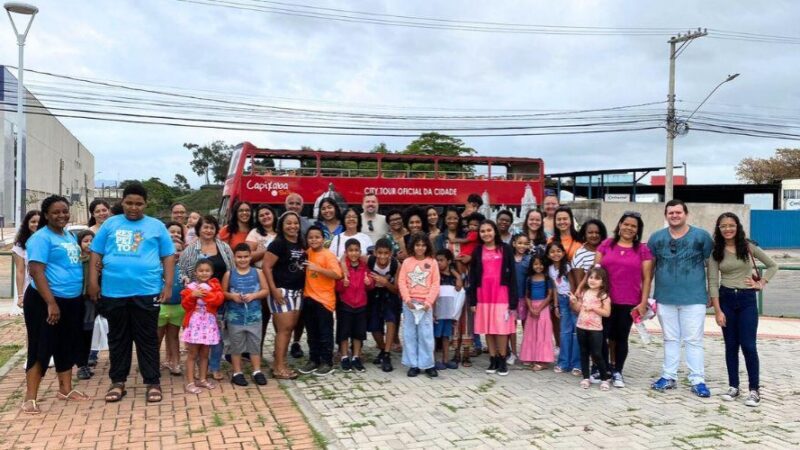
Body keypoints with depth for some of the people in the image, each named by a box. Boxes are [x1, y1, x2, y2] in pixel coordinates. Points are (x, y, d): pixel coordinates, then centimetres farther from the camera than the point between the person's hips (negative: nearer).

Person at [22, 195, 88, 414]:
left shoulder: (70, 236, 12)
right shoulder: (41, 238, -12)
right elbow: (36, 271, -20)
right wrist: (51, 303, -25)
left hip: (72, 301, 8)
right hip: (45, 302, -8)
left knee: (68, 346, 15)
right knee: (41, 348, -5)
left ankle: (65, 389, 27)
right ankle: (30, 398, 1)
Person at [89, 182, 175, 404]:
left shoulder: (156, 226, 6)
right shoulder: (110, 224, 9)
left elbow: (168, 257, 6)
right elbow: (96, 254, 10)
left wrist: (168, 285, -2)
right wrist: (93, 281, 2)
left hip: (146, 292, -2)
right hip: (113, 292, 2)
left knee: (147, 339, 4)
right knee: (118, 338, 11)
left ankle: (152, 382, 11)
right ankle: (118, 381, 22)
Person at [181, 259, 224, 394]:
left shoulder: (214, 285, 5)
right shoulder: (190, 286, -2)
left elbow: (219, 299, -11)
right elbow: (185, 305, -8)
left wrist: (207, 294, -22)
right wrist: (193, 295, -23)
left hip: (209, 323, 3)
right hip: (194, 323, -3)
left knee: (204, 354, 14)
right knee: (192, 354, 1)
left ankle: (202, 379, 25)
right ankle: (190, 383, 3)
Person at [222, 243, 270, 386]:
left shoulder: (257, 273, 0)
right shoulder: (229, 274, -1)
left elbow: (265, 290, 0)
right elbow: (222, 292, 1)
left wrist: (253, 295, -15)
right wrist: (232, 296, -17)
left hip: (254, 316, 1)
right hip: (235, 317, -1)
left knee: (255, 344, 7)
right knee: (236, 345, 8)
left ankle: (257, 371, 17)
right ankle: (237, 373, 17)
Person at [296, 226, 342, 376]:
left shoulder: (328, 255, -13)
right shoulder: (308, 253, 7)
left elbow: (337, 274, -24)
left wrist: (317, 268, -30)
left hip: (324, 299, -6)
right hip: (308, 298, 7)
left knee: (325, 333, 1)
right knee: (312, 333, 14)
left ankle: (327, 363, 9)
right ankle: (314, 360, 23)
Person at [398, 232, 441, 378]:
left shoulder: (432, 262, 3)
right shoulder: (407, 262, 5)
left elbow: (435, 284, -1)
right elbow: (401, 282, 0)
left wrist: (429, 301, -10)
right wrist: (407, 299, -12)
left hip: (425, 303, -1)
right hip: (409, 303, 1)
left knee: (426, 334, -2)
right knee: (410, 334, 3)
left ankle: (428, 364, 7)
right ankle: (413, 365, 10)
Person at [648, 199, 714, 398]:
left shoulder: (701, 236, -2)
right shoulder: (656, 238, 4)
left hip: (694, 298, -2)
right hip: (665, 298, 3)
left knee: (694, 340, 1)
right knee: (670, 339, 12)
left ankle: (697, 380, 7)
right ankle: (669, 377, 20)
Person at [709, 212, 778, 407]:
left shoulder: (749, 247, -2)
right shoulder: (716, 252, -1)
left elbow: (772, 266, 10)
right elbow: (713, 282, -4)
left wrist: (761, 284, -1)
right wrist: (717, 310, -9)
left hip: (747, 299, -1)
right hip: (726, 299, 1)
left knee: (748, 345, -4)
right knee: (731, 346, 7)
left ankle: (754, 389, 5)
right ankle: (733, 386, 17)